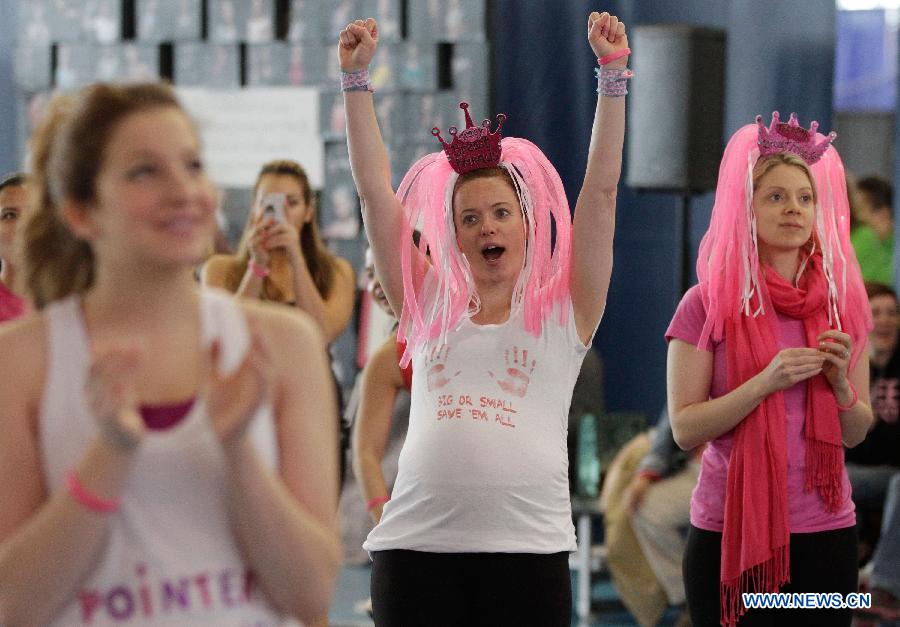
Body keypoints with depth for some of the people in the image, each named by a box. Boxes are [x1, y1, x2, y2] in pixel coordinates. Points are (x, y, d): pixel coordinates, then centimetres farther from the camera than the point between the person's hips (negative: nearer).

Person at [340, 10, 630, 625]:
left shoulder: (564, 310, 8)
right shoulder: (430, 305, 12)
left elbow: (602, 188, 2)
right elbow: (375, 188, 10)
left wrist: (612, 72, -3)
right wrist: (356, 76, 6)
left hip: (528, 545, -2)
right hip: (417, 543, 2)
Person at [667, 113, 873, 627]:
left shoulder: (844, 302, 5)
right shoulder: (707, 305, -5)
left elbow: (857, 433, 10)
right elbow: (685, 429, -9)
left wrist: (840, 384, -10)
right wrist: (767, 382, -20)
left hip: (825, 528, 3)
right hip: (731, 530, -3)